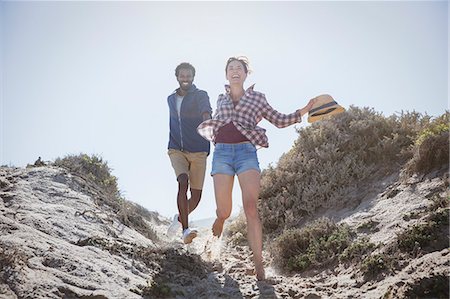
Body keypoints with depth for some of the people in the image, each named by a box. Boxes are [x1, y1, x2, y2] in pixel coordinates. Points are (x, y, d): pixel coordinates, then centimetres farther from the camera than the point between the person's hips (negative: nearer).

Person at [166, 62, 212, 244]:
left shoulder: (200, 95, -3)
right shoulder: (171, 99, 13)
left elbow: (205, 109, -27)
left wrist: (207, 118, -50)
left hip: (198, 151, -2)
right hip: (176, 150, 2)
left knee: (196, 194, 1)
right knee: (183, 183, -24)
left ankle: (179, 219, 32)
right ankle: (185, 230, -25)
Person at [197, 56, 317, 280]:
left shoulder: (257, 98, 15)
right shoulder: (221, 99, 20)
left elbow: (280, 121, 14)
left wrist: (305, 110, 5)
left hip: (247, 152, -2)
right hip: (222, 152, 2)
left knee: (250, 207, -18)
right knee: (224, 212, -3)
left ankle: (258, 265, -15)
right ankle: (219, 221, 36)